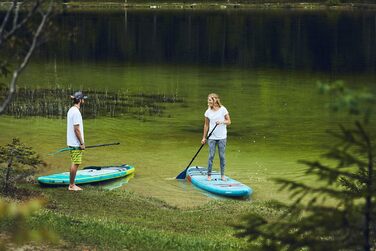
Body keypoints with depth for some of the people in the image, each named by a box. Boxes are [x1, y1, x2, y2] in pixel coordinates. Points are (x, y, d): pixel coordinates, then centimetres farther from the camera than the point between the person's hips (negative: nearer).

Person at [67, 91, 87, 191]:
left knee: (74, 163, 14)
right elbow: (76, 129, -20)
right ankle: (72, 185, 0)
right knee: (75, 164, -5)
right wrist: (82, 143, -16)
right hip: (76, 143, -10)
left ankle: (72, 184, 18)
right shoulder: (76, 112, -18)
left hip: (71, 142, 10)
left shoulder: (71, 110, 13)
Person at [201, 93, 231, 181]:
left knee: (222, 156, 3)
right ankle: (209, 175, 6)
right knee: (211, 156, -1)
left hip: (222, 137, -1)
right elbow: (206, 125, 10)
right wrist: (204, 137, 9)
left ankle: (222, 175, 13)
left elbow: (229, 121, -2)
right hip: (212, 137, 1)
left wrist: (222, 122, -22)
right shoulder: (208, 112, 2)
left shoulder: (223, 110, -6)